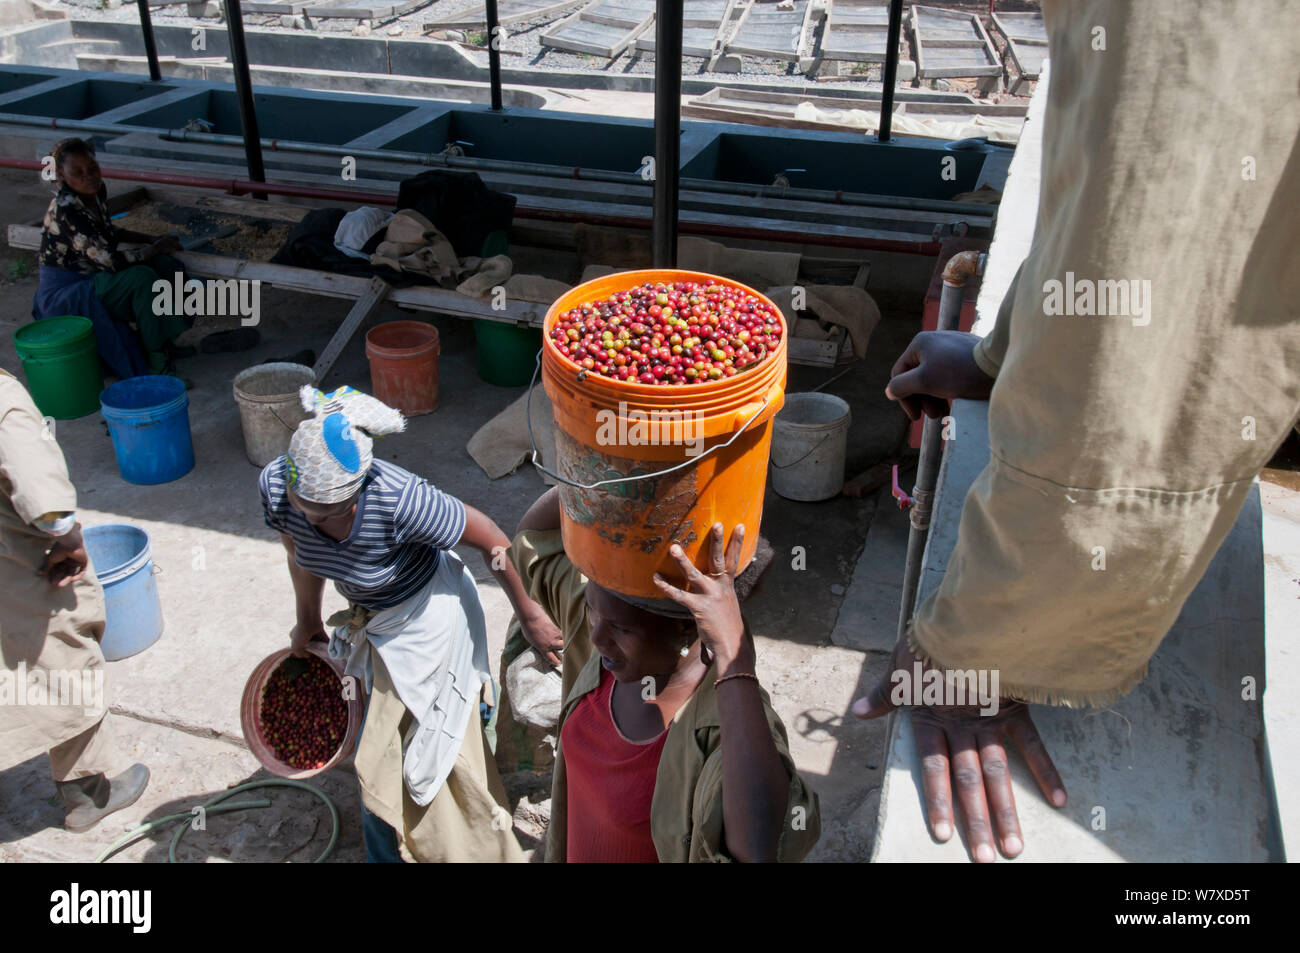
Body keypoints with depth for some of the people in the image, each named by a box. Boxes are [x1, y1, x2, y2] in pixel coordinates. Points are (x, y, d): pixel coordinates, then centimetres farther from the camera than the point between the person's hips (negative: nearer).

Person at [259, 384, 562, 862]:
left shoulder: (400, 501, -41)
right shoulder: (274, 485, -25)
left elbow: (488, 537, -25)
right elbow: (301, 555, -2)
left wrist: (529, 614, -14)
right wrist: (308, 620, 13)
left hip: (425, 616, -6)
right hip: (370, 615, 6)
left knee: (386, 756, 7)